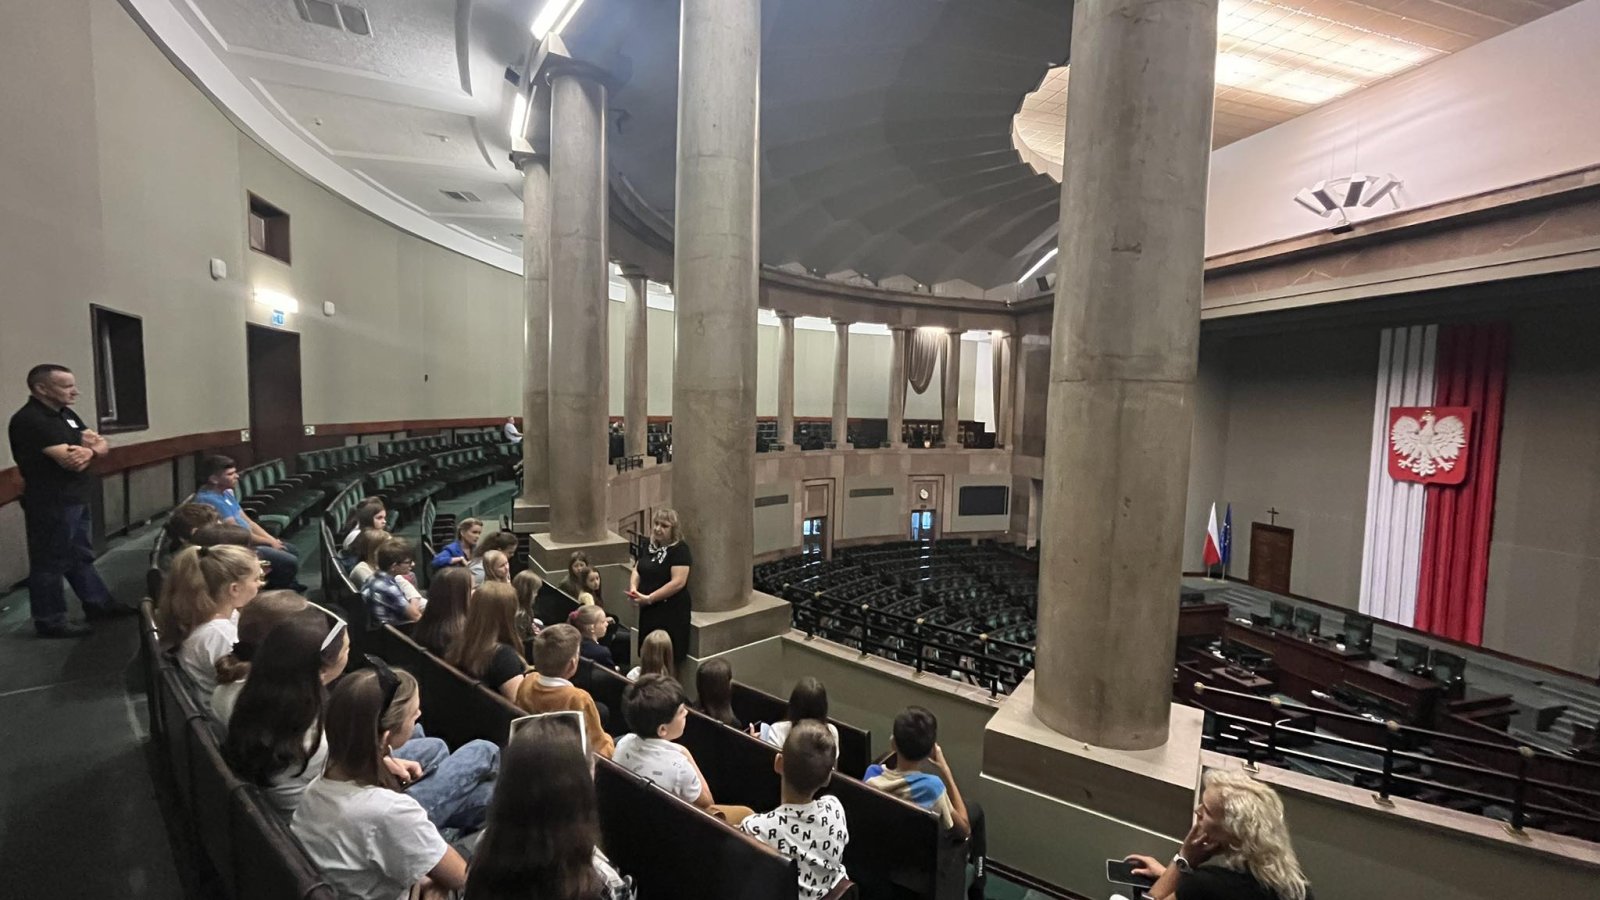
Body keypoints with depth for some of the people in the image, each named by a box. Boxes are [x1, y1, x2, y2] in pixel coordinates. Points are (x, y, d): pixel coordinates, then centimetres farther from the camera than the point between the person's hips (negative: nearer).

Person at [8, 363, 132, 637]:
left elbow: (104, 445, 6)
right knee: (51, 562, 2)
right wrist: (90, 446, -7)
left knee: (82, 555, 19)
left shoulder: (65, 414, 10)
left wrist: (90, 449, -16)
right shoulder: (29, 420, -19)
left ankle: (98, 603, 30)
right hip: (51, 503, -9)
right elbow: (71, 461, -26)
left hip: (76, 499, 9)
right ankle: (50, 621, 13)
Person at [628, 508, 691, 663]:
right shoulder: (651, 546, 10)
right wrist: (633, 587, -4)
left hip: (671, 612, -7)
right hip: (648, 610, 8)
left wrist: (649, 598, -20)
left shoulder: (680, 549, -14)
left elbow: (678, 582, -22)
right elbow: (638, 570, 18)